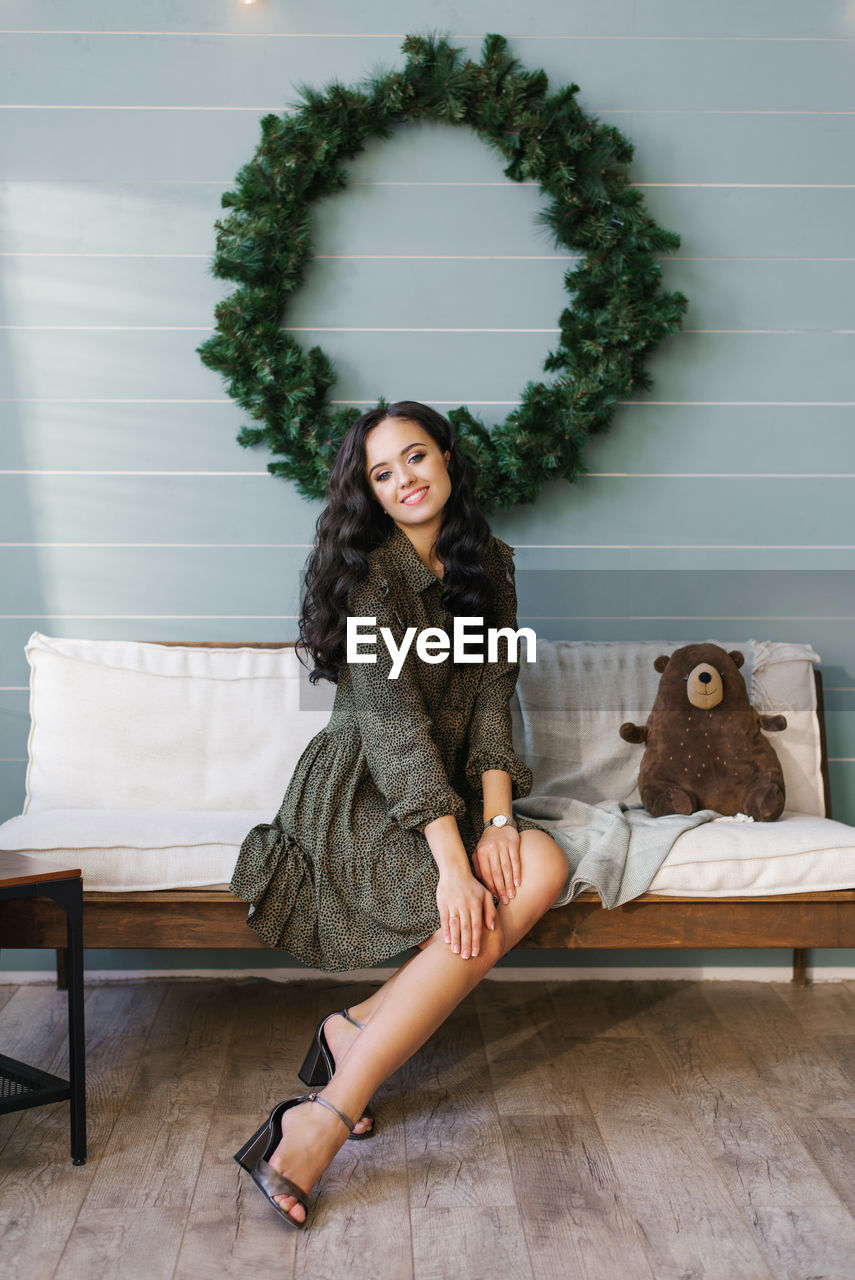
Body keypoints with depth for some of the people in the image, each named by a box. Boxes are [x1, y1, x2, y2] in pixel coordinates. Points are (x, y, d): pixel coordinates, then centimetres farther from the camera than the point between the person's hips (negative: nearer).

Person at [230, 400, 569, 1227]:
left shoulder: (487, 566, 8)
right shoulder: (371, 572, -11)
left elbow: (492, 697, 1)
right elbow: (393, 720, -21)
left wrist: (497, 818, -15)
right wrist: (452, 861, -29)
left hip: (449, 793, 6)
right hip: (359, 799, -6)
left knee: (542, 867, -24)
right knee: (483, 920, -29)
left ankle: (356, 1032, -15)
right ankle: (323, 1123, -23)